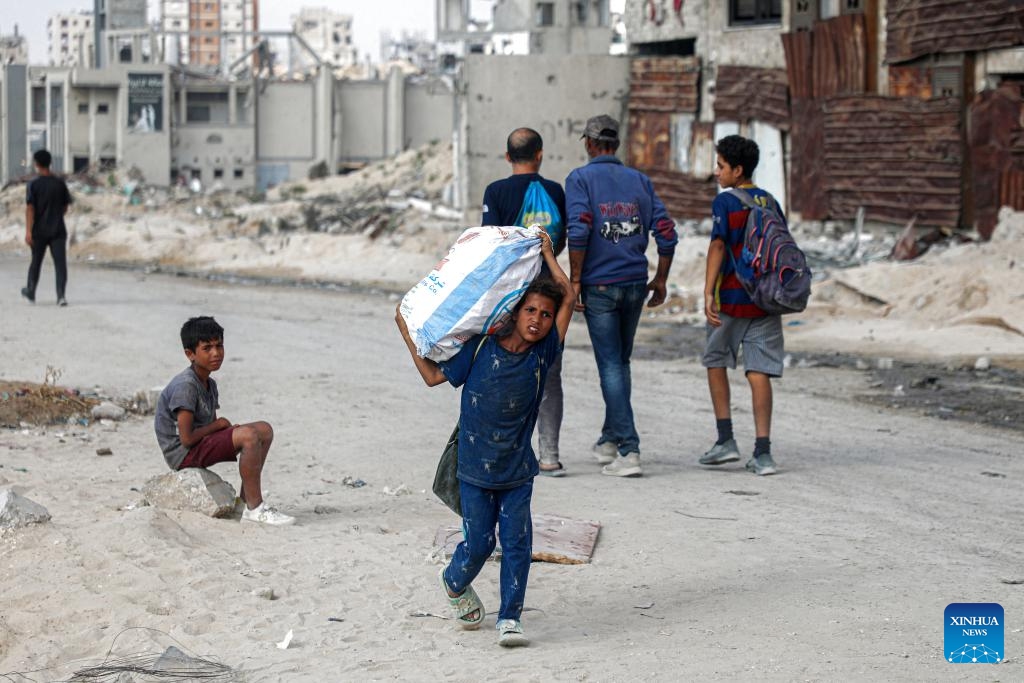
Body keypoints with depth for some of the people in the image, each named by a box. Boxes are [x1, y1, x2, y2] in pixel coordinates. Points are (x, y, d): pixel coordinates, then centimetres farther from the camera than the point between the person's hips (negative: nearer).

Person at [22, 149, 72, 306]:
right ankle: (61, 295, -18)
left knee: (36, 262, 16)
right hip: (58, 230, 1)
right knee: (60, 263, -4)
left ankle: (30, 292, 31)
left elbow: (30, 209, -14)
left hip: (39, 231, -1)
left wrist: (28, 231, -17)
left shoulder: (34, 185, -8)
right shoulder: (60, 184, 1)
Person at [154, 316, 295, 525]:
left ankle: (245, 500, 3)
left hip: (203, 444, 10)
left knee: (264, 430, 5)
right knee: (248, 436, -27)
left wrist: (226, 427, -8)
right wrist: (218, 424, -8)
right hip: (183, 454, -10)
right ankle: (255, 508, -21)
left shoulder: (209, 385, 13)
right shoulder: (185, 386, -19)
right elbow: (187, 438, -23)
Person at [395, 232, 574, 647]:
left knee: (517, 542, -4)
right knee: (479, 543, 5)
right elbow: (434, 376, 1)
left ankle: (509, 618, 4)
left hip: (518, 471, 1)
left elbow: (568, 297, -5)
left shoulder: (543, 353, -6)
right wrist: (408, 335, -1)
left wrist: (547, 253, 2)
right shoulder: (481, 347, -9)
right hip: (476, 468, -1)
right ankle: (454, 583, 36)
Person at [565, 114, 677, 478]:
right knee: (620, 362, 19)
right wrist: (660, 280, 13)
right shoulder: (639, 180, 8)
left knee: (611, 366, -2)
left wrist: (575, 280, -11)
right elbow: (666, 232, 3)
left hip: (599, 285, -4)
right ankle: (609, 440, 30)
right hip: (635, 284, 4)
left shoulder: (581, 179, -4)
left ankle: (629, 451, -9)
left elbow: (579, 230, -18)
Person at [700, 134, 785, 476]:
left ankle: (726, 440, 11)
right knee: (759, 371, 1)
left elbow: (718, 246, -15)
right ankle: (762, 452, -6)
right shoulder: (770, 202, 10)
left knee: (716, 361, 15)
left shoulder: (725, 202, -6)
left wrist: (708, 294, -18)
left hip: (732, 297, -4)